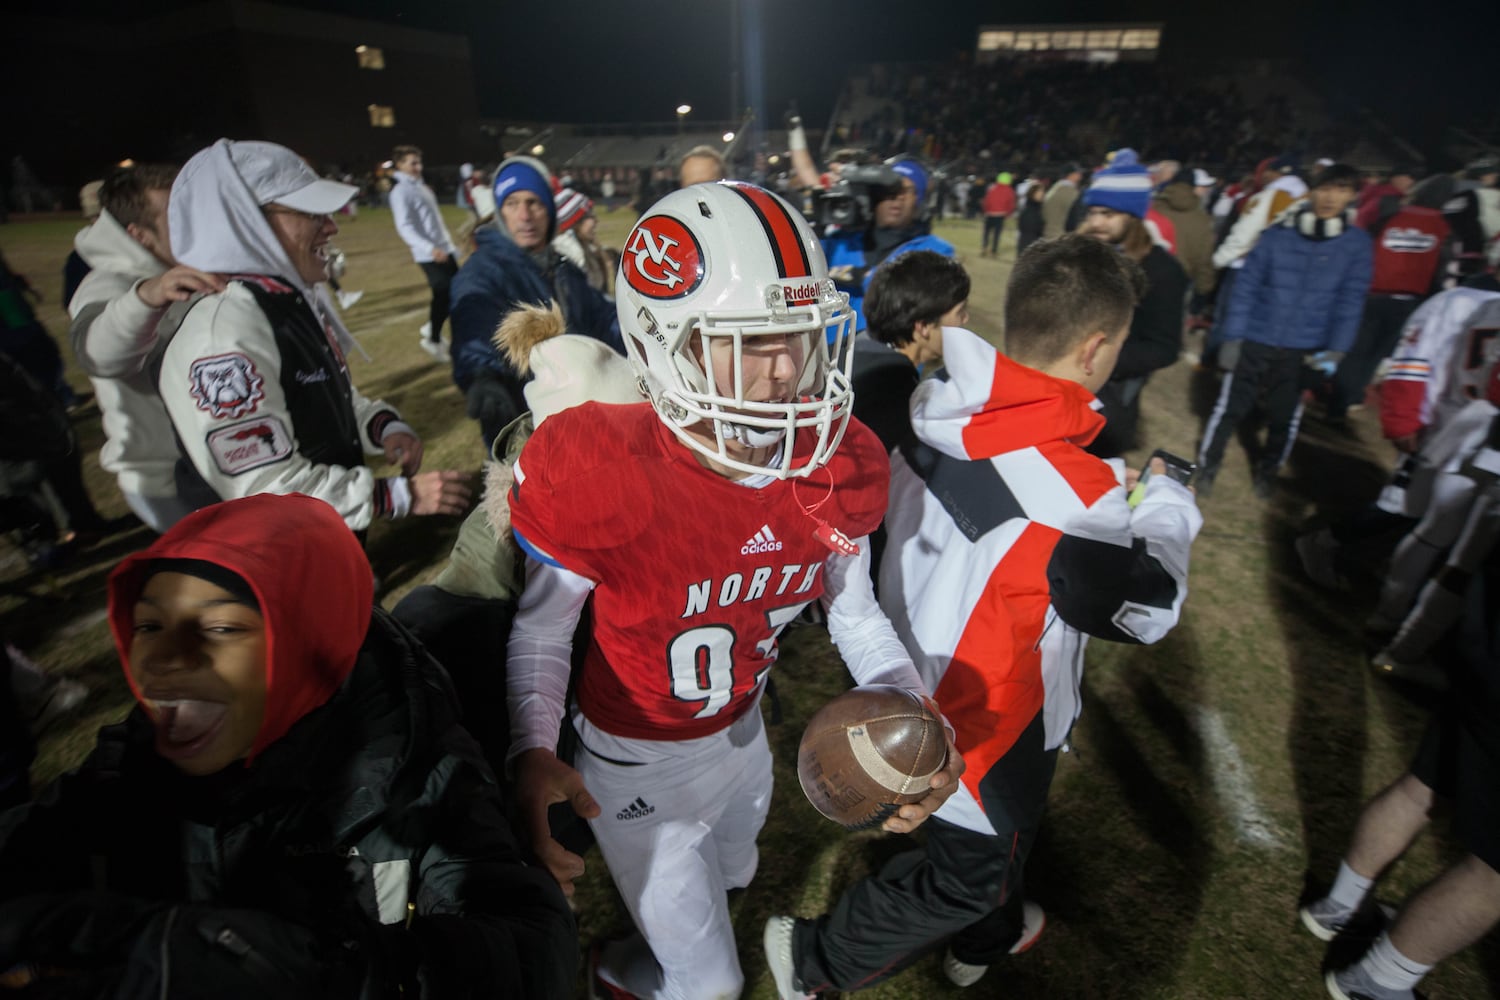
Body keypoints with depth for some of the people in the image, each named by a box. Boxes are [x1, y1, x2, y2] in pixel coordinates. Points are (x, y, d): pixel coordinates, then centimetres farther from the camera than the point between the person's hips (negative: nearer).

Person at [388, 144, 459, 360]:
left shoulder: (422, 187, 17)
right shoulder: (401, 191, -10)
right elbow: (404, 226, -20)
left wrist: (450, 243, 22)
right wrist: (430, 248, -32)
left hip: (445, 249, 9)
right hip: (428, 255, -9)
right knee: (443, 295, -9)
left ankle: (430, 329, 26)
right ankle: (433, 339, 9)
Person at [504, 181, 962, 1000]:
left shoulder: (837, 465, -19)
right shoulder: (597, 475, -33)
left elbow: (855, 612, -5)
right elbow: (541, 628, -17)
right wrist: (532, 752, -32)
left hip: (743, 732, 5)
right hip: (639, 760, -5)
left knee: (724, 884, 36)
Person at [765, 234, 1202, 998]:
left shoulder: (940, 413, -14)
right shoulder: (1074, 499, -34)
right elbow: (1149, 607, -15)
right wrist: (1167, 504, 1)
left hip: (921, 686, 7)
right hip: (986, 723, -7)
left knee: (1004, 823, 34)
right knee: (970, 872, 22)